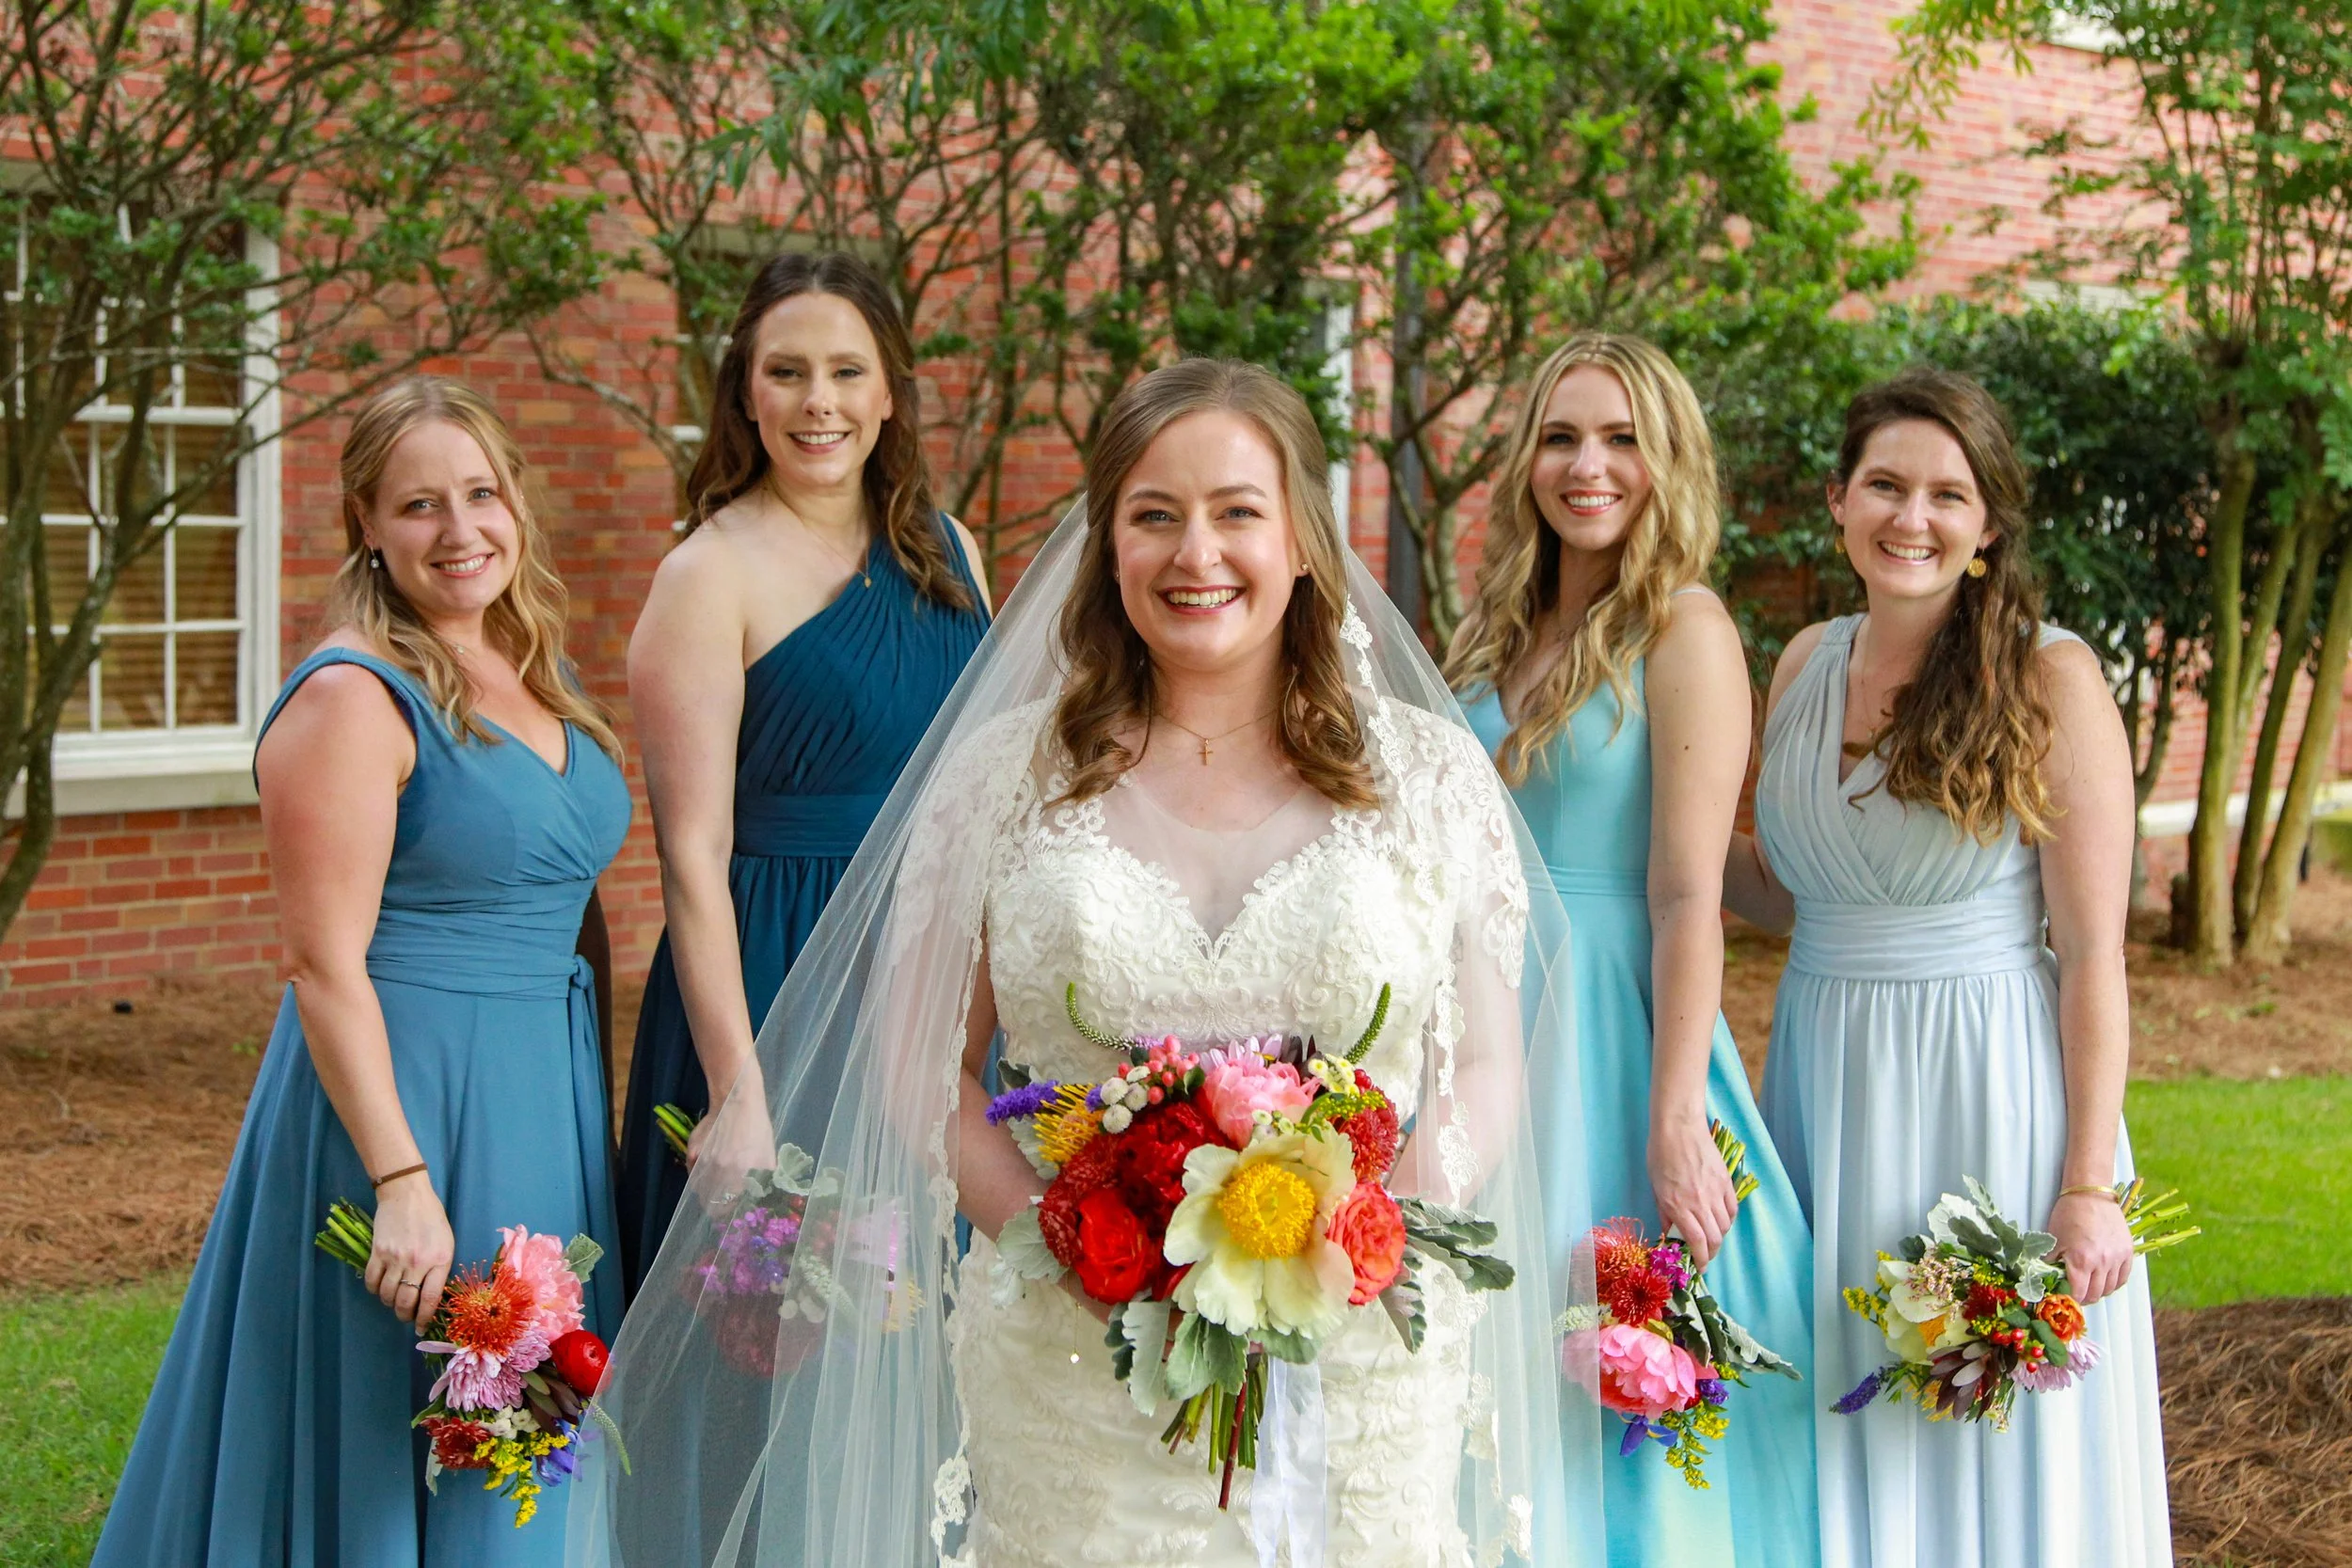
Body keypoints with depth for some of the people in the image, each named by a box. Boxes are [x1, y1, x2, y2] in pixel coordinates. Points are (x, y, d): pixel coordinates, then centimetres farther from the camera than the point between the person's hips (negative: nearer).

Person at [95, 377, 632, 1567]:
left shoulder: (525, 679, 11)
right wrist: (403, 1181, -24)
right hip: (400, 1089, -8)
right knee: (393, 1456, 1)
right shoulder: (355, 698, -14)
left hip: (537, 1099, 8)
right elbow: (325, 966, -18)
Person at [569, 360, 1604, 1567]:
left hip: (1363, 1366, 1)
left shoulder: (1431, 773, 3)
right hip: (1073, 1369, 0)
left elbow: (1489, 1069, 5)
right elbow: (922, 1063, 5)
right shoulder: (1007, 772, 3)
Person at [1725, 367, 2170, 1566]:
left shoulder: (2048, 677, -9)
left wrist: (2090, 1185, -14)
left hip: (1991, 1098, -5)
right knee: (1843, 1445, 12)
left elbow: (2092, 953, -10)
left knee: (1993, 1444, 4)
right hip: (1828, 1091, 5)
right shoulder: (1807, 665, 6)